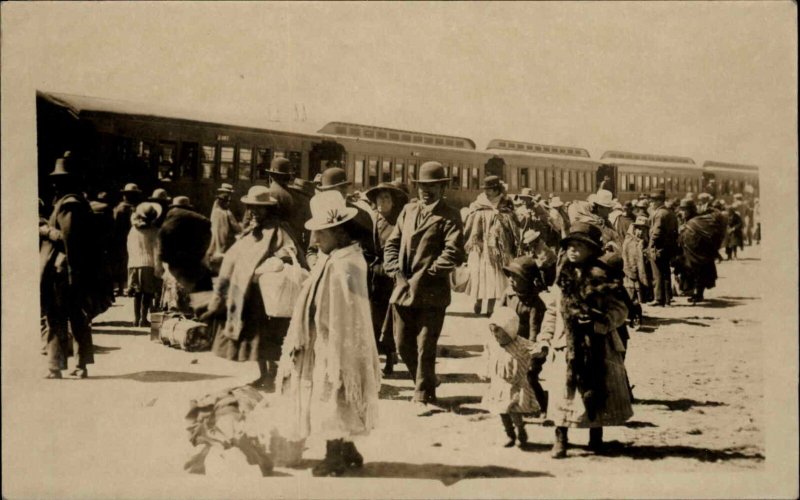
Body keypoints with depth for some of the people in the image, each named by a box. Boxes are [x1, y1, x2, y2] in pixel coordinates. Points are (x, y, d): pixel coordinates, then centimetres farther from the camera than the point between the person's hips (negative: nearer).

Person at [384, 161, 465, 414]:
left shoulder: (449, 216, -3)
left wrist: (425, 275, -15)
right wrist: (397, 272, -1)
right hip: (403, 290, 6)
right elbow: (392, 244, 14)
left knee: (425, 348, -1)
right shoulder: (408, 210, 15)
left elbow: (454, 253, -14)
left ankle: (423, 396, 13)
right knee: (403, 345, 12)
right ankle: (424, 384, 33)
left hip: (432, 293, -6)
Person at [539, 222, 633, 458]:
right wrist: (547, 336, 3)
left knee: (597, 390, 10)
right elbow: (552, 310, 11)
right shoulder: (563, 278, 7)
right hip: (567, 345, 2)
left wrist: (599, 321, -22)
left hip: (598, 345, -2)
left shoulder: (601, 278, -5)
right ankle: (560, 440, 4)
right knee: (563, 391, -3)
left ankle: (596, 437, 27)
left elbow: (619, 310, -7)